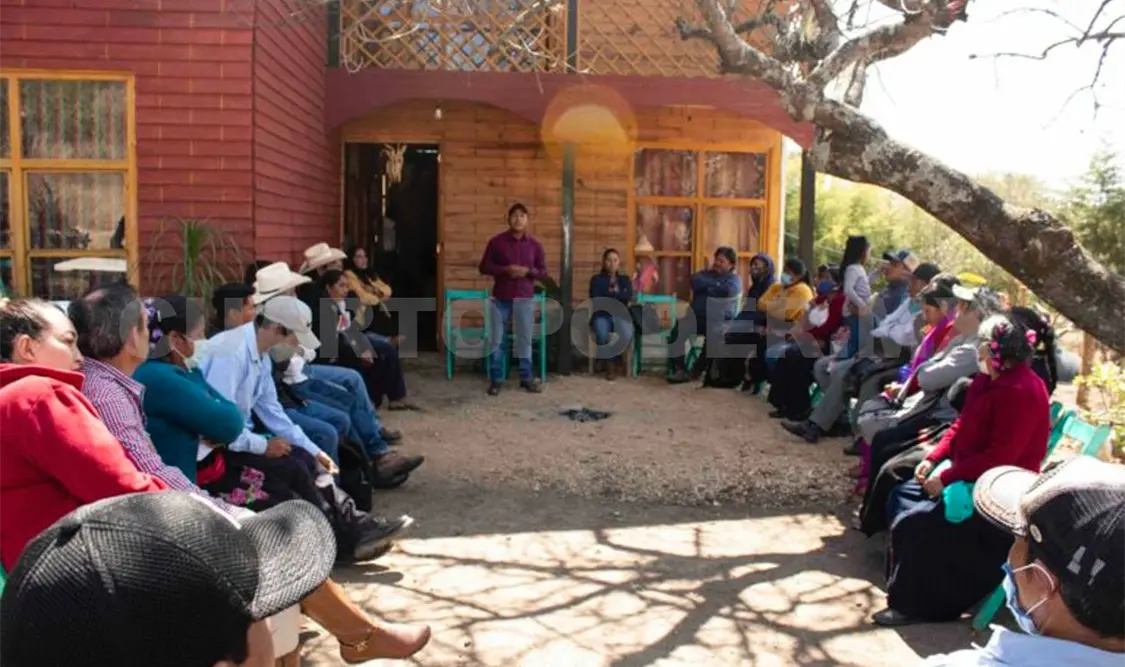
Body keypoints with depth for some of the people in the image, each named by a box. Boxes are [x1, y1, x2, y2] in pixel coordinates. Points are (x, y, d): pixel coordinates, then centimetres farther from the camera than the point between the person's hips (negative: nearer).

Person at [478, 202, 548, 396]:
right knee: (497, 340, 2)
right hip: (501, 298, -1)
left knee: (525, 339, 6)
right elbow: (484, 267, -1)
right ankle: (496, 379, 11)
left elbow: (543, 271, 8)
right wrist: (505, 269, -15)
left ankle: (526, 378, 16)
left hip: (525, 298, 1)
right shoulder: (496, 241, -2)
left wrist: (528, 271, -13)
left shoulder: (535, 244, 4)